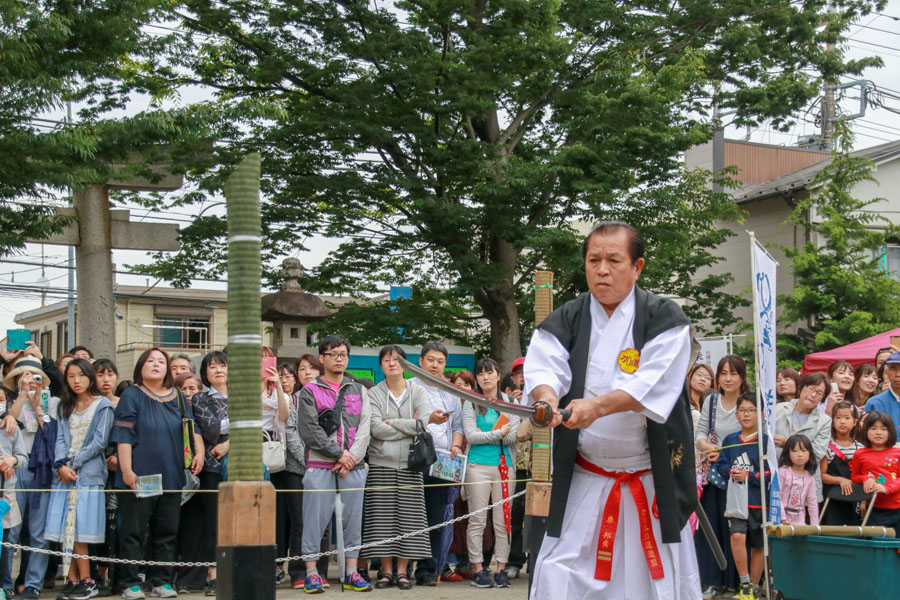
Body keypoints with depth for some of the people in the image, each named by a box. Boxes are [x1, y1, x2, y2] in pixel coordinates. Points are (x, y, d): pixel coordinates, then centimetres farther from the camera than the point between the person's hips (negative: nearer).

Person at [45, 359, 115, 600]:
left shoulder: (103, 405, 2)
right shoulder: (65, 407, 18)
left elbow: (100, 442, -5)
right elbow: (61, 439, 9)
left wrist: (74, 464, -10)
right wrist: (62, 465, -8)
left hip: (89, 474, -5)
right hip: (65, 472, 5)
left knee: (79, 530, -10)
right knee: (64, 530, -2)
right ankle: (73, 580, 2)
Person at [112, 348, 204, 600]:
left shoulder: (178, 398, 12)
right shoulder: (132, 396, -1)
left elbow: (192, 428, 13)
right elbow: (124, 436, -6)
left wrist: (199, 451, -5)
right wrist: (126, 470, -14)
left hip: (171, 476, 4)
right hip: (138, 476, -4)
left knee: (166, 532, 6)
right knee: (133, 531, -1)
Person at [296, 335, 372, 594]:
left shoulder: (359, 391, 15)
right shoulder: (310, 391, 4)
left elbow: (364, 428, 8)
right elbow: (309, 430, -6)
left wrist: (353, 457, -7)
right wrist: (339, 453, -10)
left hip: (353, 466, 3)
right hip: (320, 466, -3)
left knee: (353, 519, 5)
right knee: (316, 519, -4)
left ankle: (351, 573, 12)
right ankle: (311, 573, 3)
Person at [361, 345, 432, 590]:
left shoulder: (418, 392, 6)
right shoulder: (374, 394, 4)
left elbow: (423, 423, -10)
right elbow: (376, 429, -9)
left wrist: (391, 422, -8)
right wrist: (409, 428, -7)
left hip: (410, 464, 0)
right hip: (381, 463, 0)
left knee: (408, 517, -1)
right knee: (383, 517, -1)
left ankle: (402, 571, 7)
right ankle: (387, 571, 8)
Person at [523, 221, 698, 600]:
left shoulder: (664, 320, -6)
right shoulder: (566, 322, 2)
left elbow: (654, 384, -21)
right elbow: (543, 367, -14)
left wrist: (597, 406, -36)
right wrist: (546, 397, -38)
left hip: (654, 476, -1)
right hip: (584, 478, 2)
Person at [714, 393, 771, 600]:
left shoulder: (765, 441, -3)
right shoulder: (729, 441, 7)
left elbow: (771, 472, -8)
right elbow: (721, 465, 8)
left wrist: (749, 476, -17)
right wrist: (731, 472, -12)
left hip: (759, 500, -1)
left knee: (758, 545, 9)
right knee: (737, 536, -19)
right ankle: (745, 583, -7)